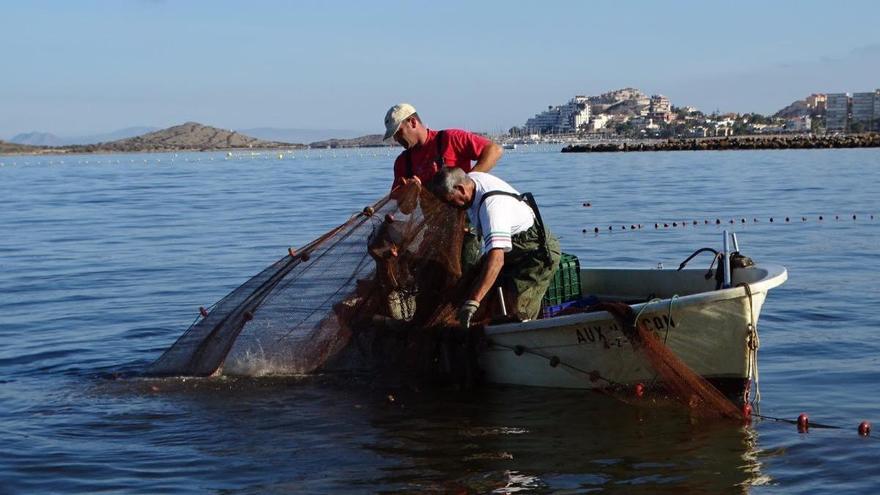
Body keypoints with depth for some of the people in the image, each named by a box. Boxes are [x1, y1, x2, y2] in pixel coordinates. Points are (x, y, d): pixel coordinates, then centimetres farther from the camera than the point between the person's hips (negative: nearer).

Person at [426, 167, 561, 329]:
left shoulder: (491, 204, -38)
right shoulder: (470, 178, -10)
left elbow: (496, 258, -49)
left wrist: (473, 302, -54)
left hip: (538, 250, -10)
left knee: (519, 311, -27)